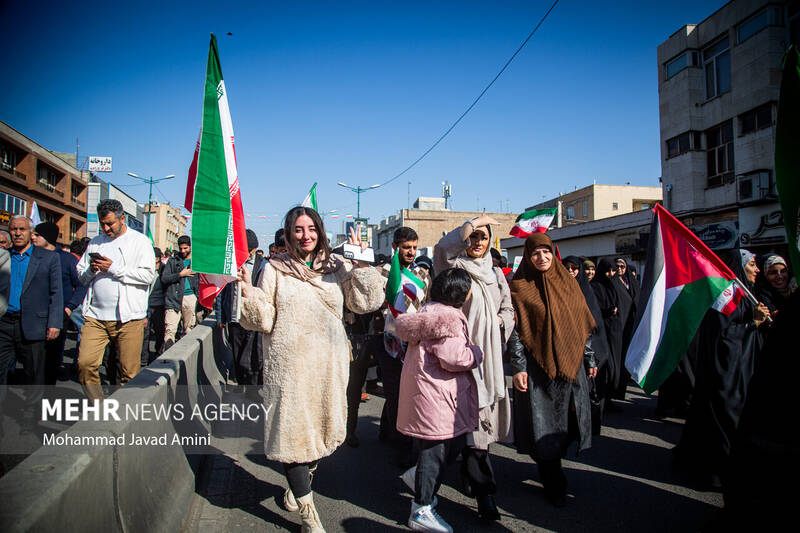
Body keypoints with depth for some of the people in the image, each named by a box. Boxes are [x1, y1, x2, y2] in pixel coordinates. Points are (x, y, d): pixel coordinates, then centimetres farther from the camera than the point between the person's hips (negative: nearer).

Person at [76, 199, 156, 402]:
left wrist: (113, 269, -12)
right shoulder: (95, 242, 18)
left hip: (128, 318, -4)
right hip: (95, 316, 4)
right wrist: (91, 271, 0)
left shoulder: (140, 241, 2)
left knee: (129, 372, 0)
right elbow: (81, 275, 22)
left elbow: (148, 275, -10)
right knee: (85, 364, -6)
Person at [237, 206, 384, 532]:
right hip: (290, 365, -2)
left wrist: (362, 262, -8)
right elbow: (264, 320, -4)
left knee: (324, 428, 12)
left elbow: (365, 302, -2)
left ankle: (298, 483, 43)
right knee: (294, 429, 0)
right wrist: (247, 292, -19)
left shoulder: (336, 266, 7)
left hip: (329, 364, 3)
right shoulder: (275, 269, 1)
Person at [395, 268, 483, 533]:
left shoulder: (431, 310, 15)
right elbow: (453, 358, -26)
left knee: (451, 444, 19)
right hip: (436, 394, -10)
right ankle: (421, 511, 11)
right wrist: (476, 352, -6)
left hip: (426, 389, 10)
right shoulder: (448, 318, -19)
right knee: (435, 449, 0)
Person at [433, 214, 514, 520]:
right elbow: (441, 249, -23)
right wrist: (472, 223, -18)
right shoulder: (455, 268, 0)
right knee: (475, 417, -10)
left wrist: (501, 323, 0)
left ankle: (469, 474, 32)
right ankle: (484, 492, -5)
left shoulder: (496, 274, 19)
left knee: (484, 414, 12)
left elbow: (507, 309, 21)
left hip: (492, 353, 6)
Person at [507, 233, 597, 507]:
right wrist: (518, 368, -13)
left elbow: (584, 324, 13)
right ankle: (554, 485, 15)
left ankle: (551, 474, 30)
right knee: (544, 426, -1)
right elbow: (515, 330, -7)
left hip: (570, 365, 4)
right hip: (537, 366, -4)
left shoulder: (568, 282, 9)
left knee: (566, 421, 9)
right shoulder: (520, 287, -3)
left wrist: (589, 359, 12)